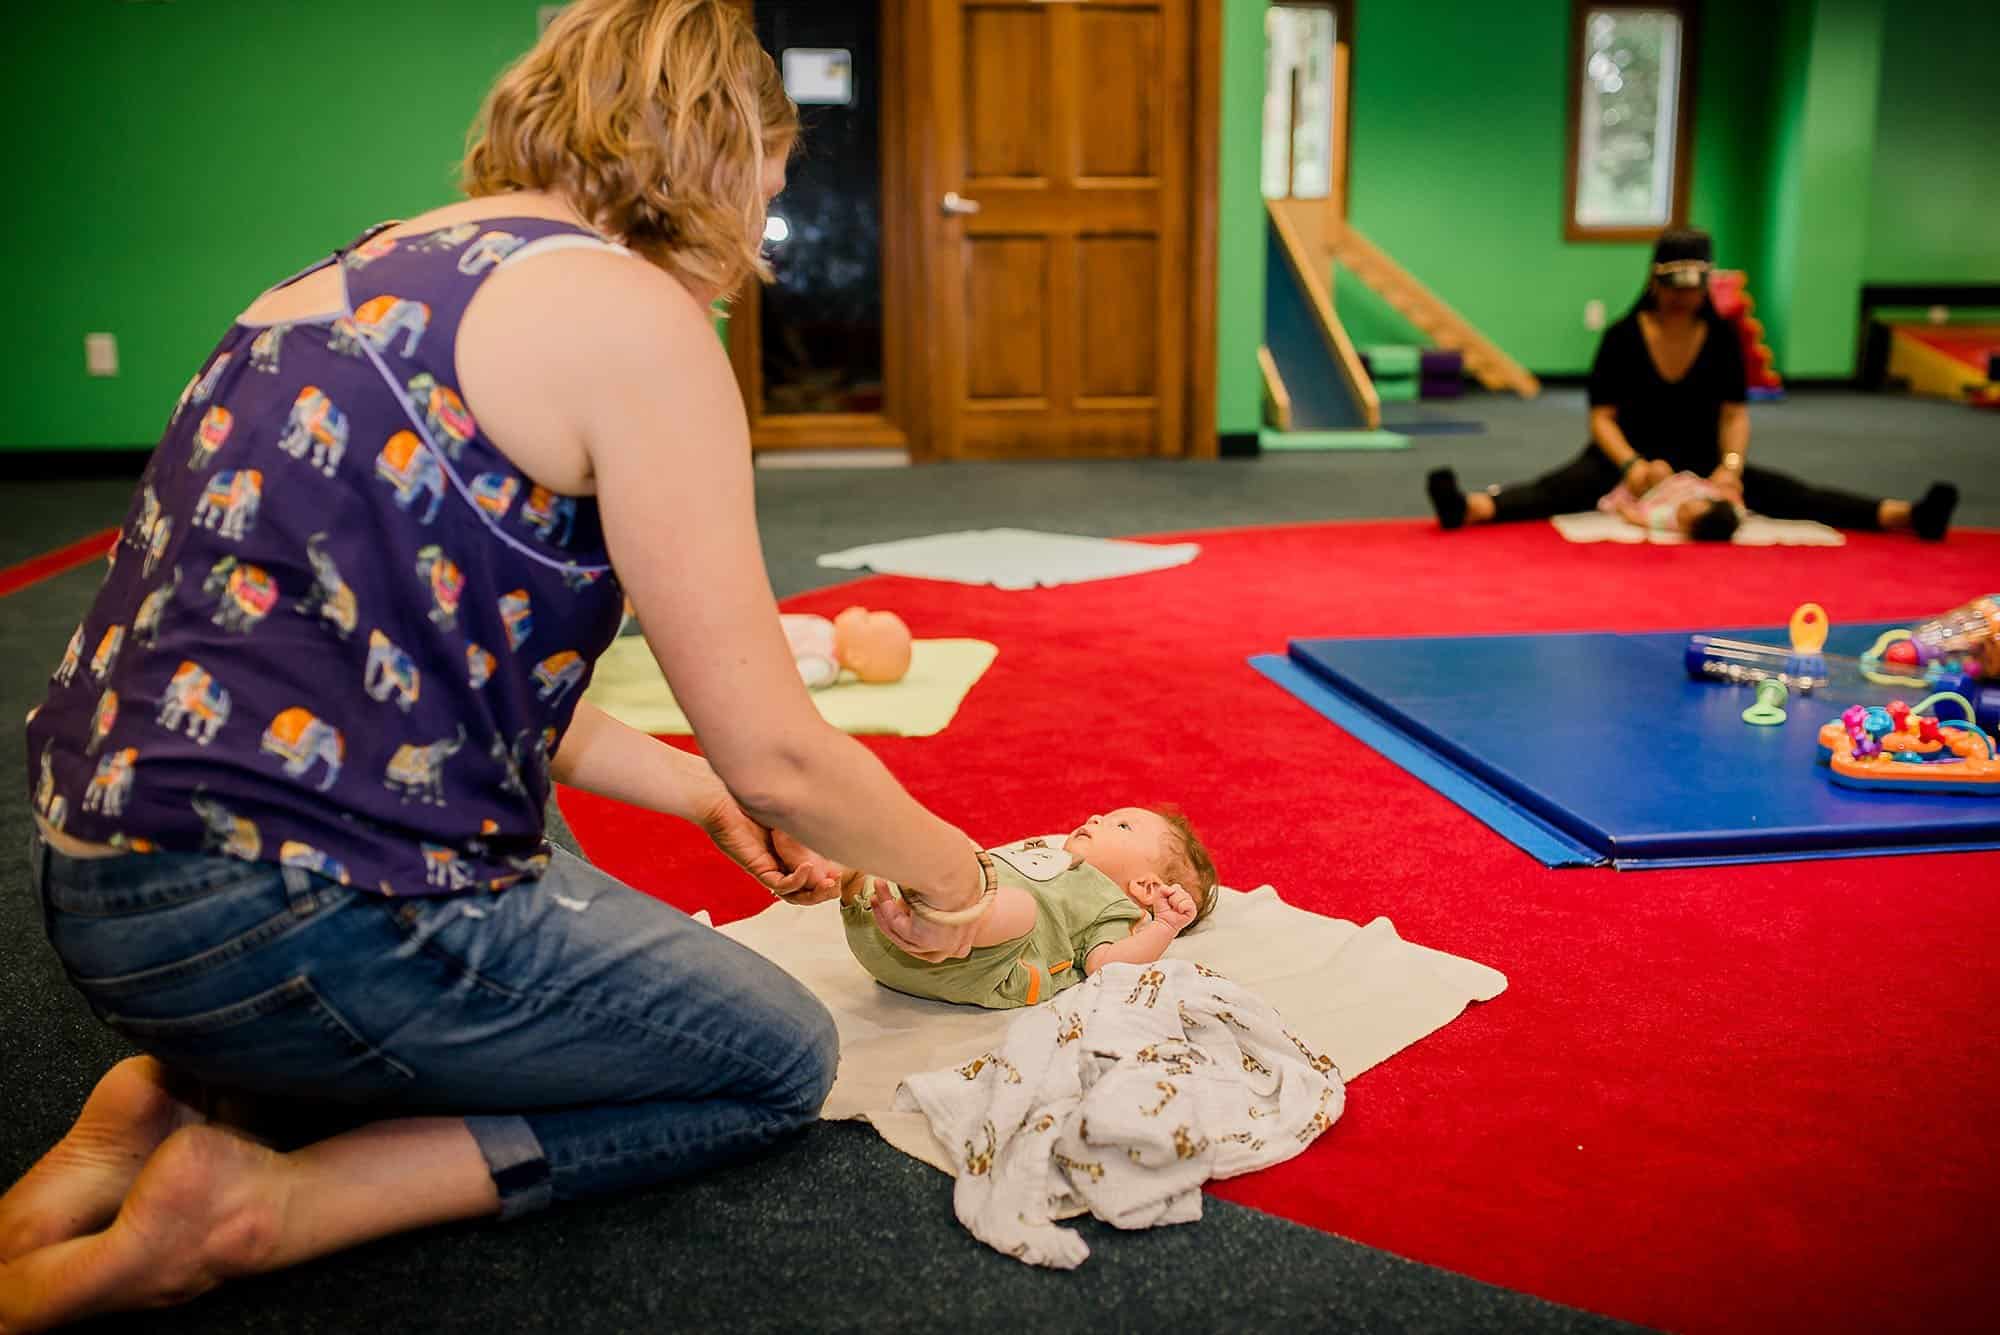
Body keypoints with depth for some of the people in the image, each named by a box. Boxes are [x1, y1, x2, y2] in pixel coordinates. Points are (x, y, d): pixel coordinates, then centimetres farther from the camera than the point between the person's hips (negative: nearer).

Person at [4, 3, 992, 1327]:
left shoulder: (382, 272, 15)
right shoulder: (627, 312, -13)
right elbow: (775, 753, -12)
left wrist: (698, 792, 25)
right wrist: (941, 867, 8)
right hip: (282, 911, -9)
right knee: (782, 1054, 10)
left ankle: (190, 1095, 11)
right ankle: (265, 1197, -2)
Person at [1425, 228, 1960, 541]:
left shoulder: (1722, 336, -1)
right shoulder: (1623, 336, -8)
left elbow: (1735, 413, -2)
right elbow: (1603, 417, -11)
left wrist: (1730, 466, -22)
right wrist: (1634, 466, -28)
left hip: (1702, 462, 3)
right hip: (1628, 458, -3)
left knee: (1784, 493, -16)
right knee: (1564, 487, -32)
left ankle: (1901, 515, -29)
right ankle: (1472, 507, -58)